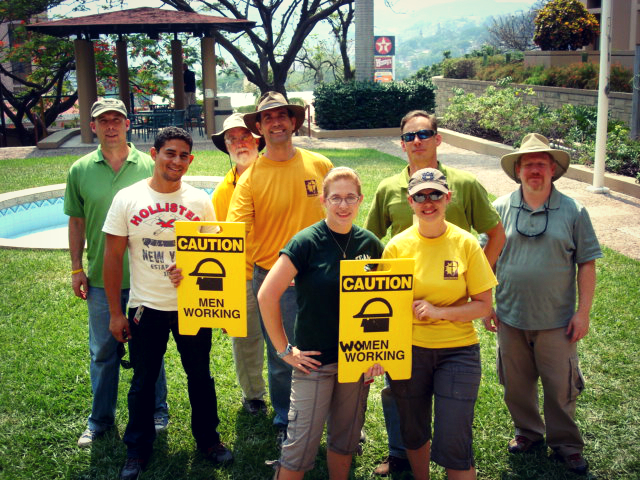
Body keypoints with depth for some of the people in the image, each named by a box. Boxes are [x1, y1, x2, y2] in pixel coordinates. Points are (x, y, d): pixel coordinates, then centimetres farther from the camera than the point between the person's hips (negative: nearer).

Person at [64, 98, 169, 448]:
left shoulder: (149, 166, -4)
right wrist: (76, 268, 5)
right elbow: (76, 222, 7)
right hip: (101, 278, 1)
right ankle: (100, 419, 29)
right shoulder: (80, 170, 1)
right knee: (102, 352, 12)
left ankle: (156, 411, 30)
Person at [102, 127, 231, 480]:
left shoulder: (200, 201, -1)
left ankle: (207, 438, 34)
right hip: (146, 307, -1)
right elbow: (112, 257, -3)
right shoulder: (128, 198, -5)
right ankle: (137, 449, 30)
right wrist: (115, 313, -4)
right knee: (143, 380, 12)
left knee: (200, 375, 14)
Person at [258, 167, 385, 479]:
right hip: (315, 360, -4)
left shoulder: (370, 243, 0)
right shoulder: (307, 242, -13)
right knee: (301, 445, 2)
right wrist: (284, 349, -11)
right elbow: (267, 295, -15)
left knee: (346, 440, 17)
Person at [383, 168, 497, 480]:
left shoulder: (465, 244, -6)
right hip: (408, 350, 2)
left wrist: (439, 312, -19)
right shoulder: (397, 247, -3)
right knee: (414, 435, 17)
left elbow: (483, 305, -5)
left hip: (458, 351, -1)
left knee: (453, 445, -2)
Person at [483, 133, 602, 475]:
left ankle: (564, 442, 29)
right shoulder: (500, 209, -1)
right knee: (517, 383, 15)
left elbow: (586, 264, -2)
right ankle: (528, 431, 38)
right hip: (510, 318, 2)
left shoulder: (573, 212, -5)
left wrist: (583, 312, -5)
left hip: (557, 320, -2)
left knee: (561, 386, 8)